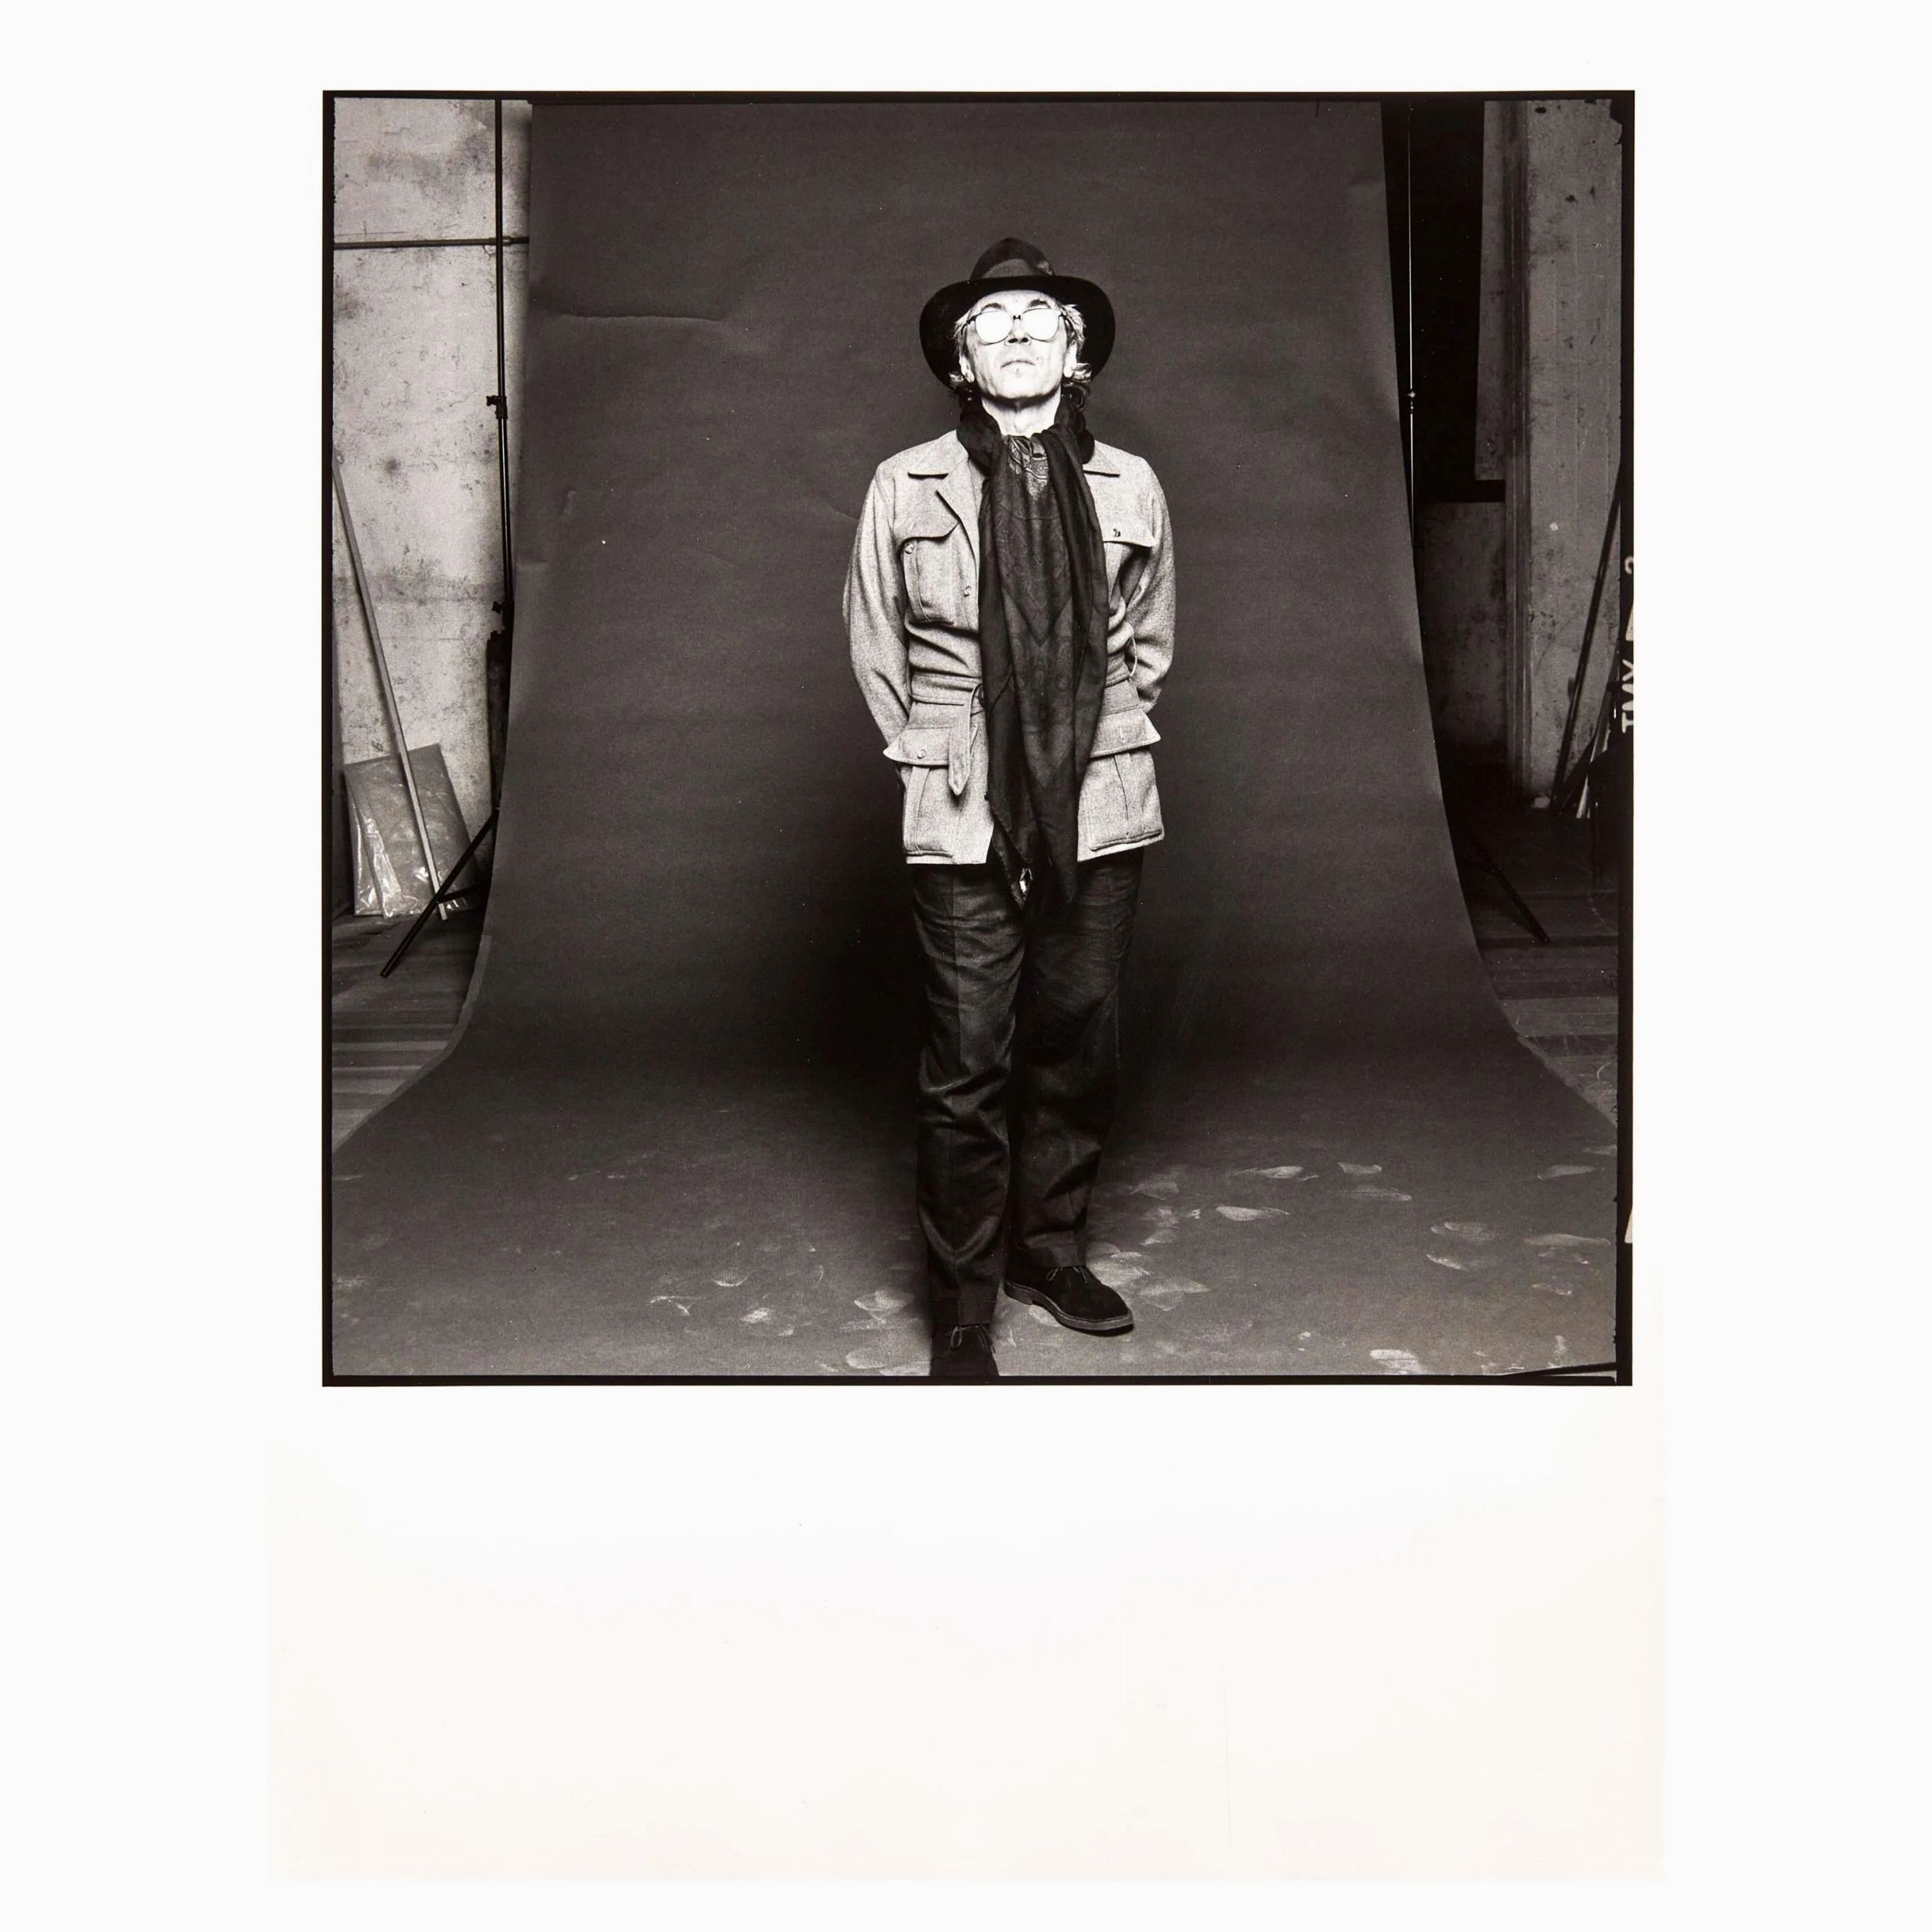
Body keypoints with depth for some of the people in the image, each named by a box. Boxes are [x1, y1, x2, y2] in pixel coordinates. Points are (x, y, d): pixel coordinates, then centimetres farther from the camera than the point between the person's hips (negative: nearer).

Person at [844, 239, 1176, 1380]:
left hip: (1101, 813, 2)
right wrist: (934, 757, 9)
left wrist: (1099, 748, 14)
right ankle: (965, 1304, 13)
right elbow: (876, 651, 10)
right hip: (963, 818, -2)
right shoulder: (906, 487, 2)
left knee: (1079, 1045, 9)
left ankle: (1052, 1250, 29)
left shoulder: (1130, 487, 5)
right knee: (967, 1065, 0)